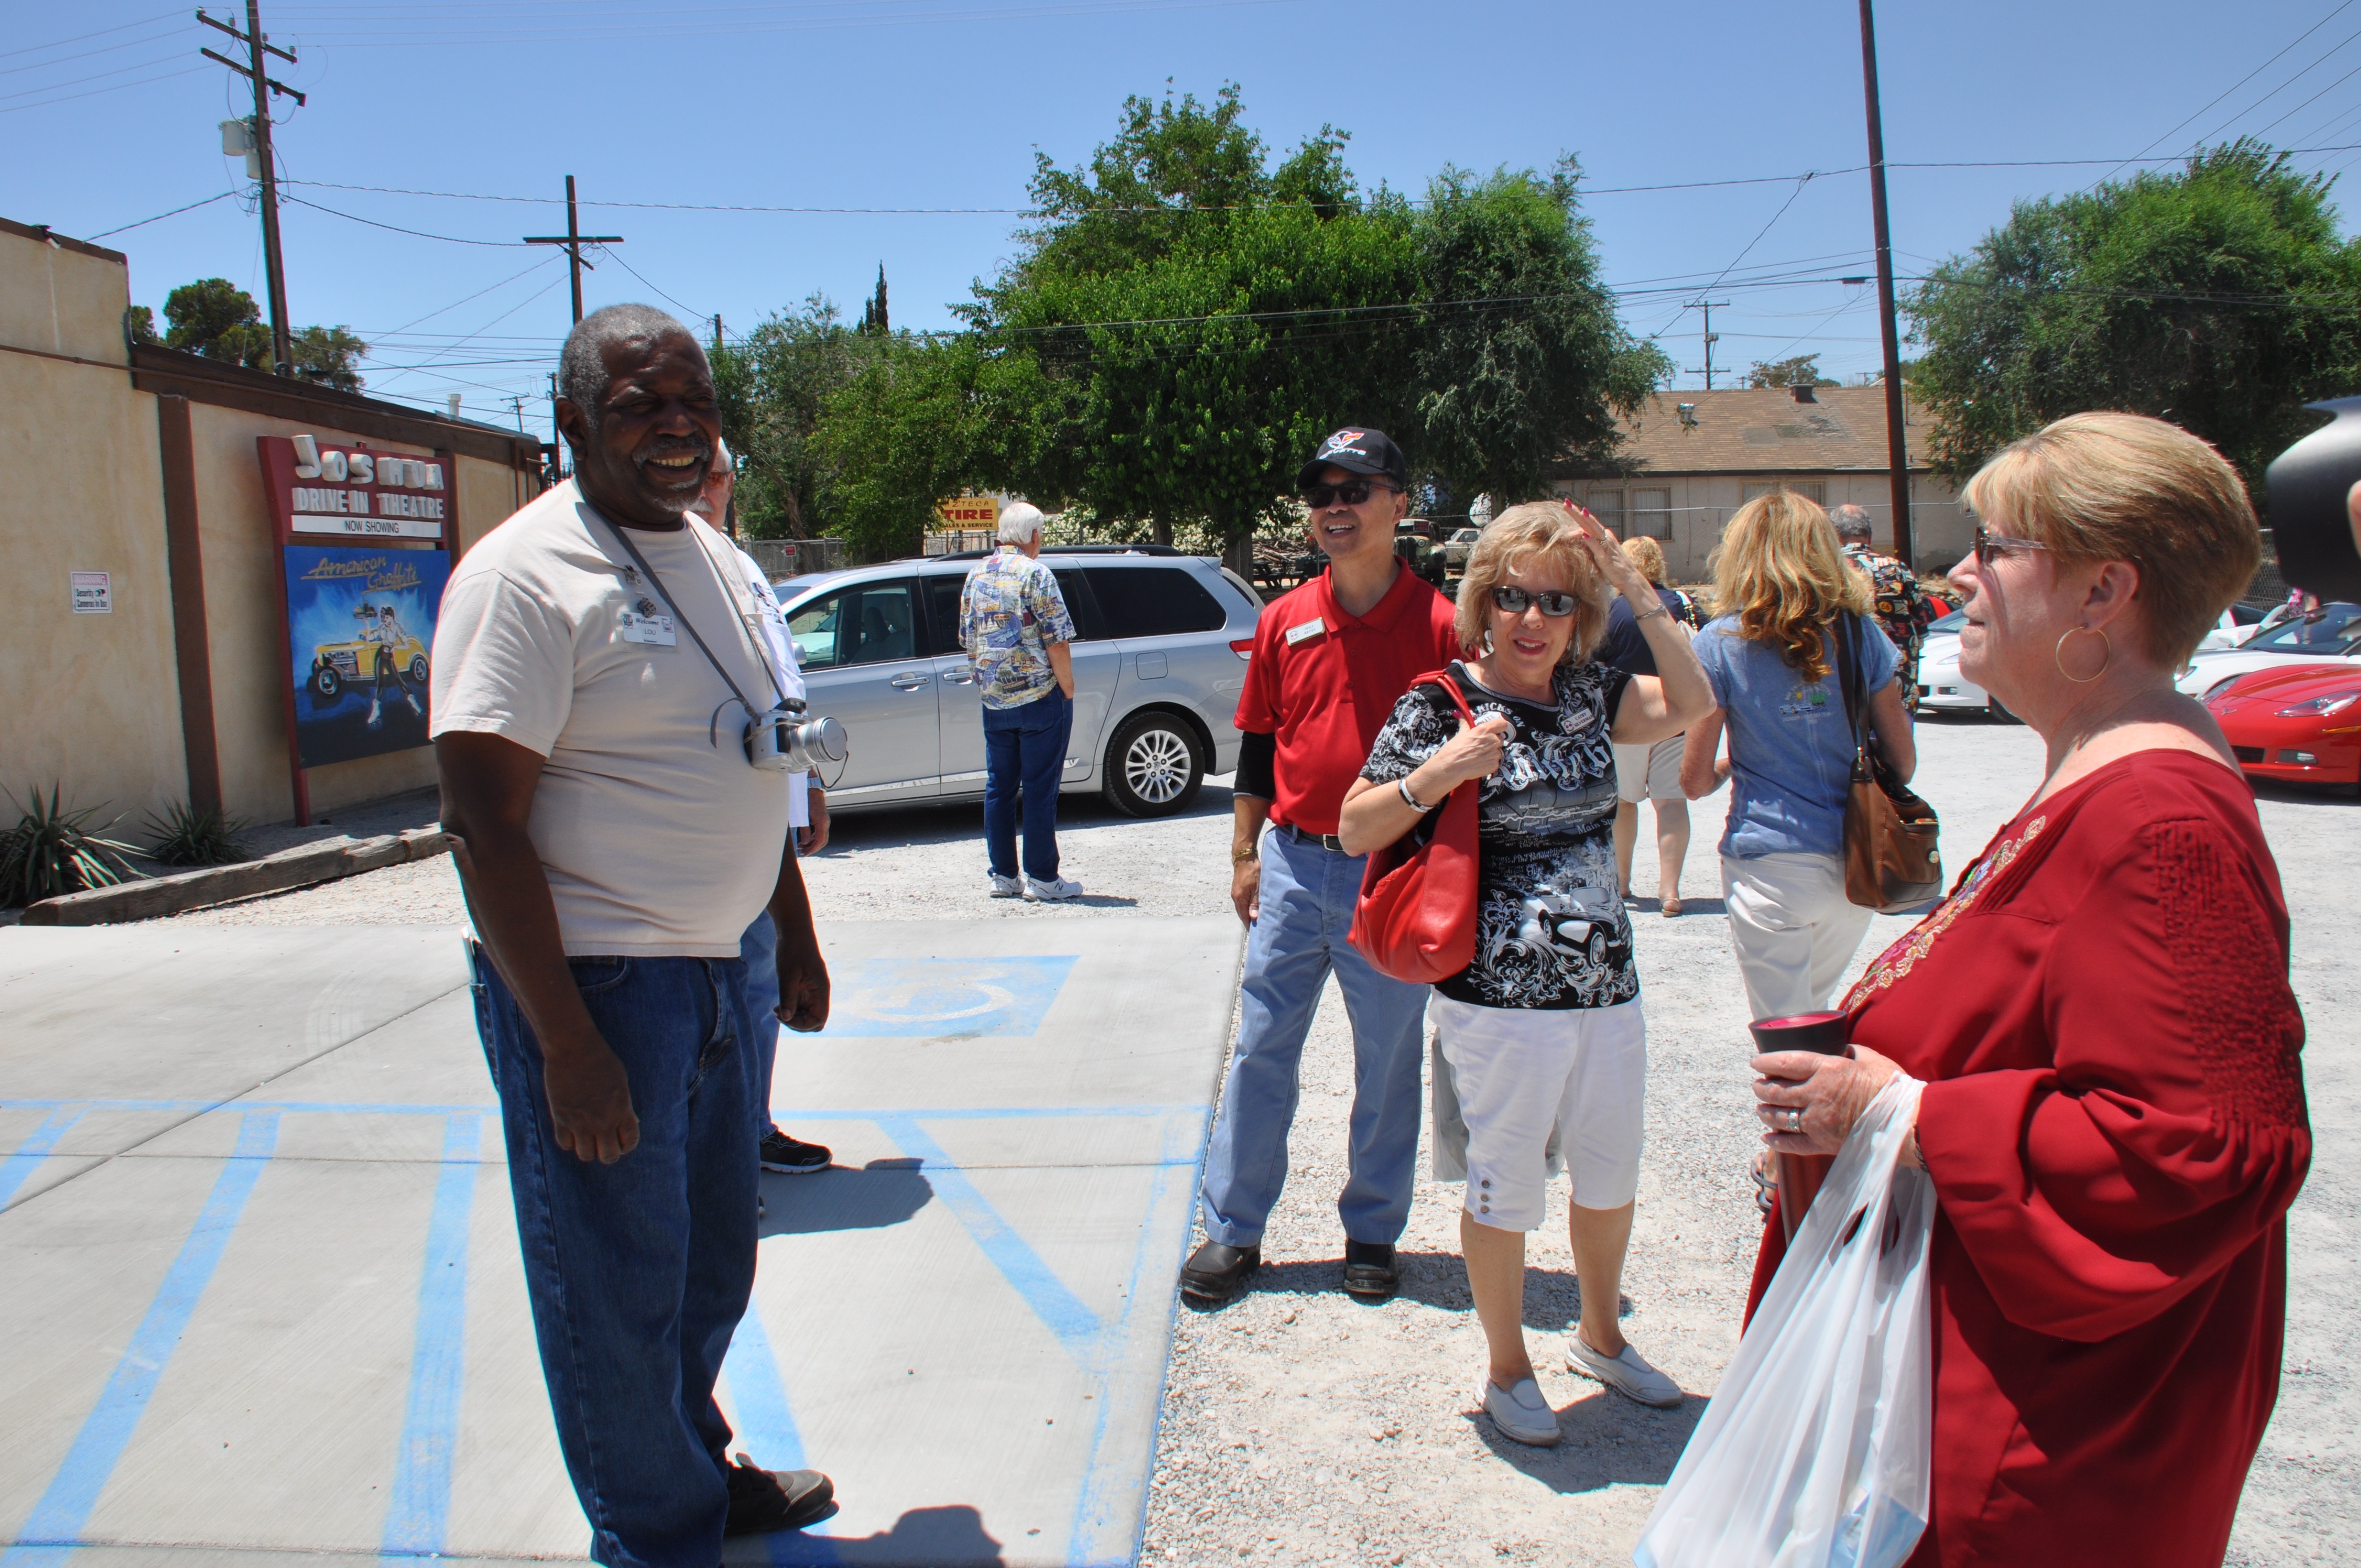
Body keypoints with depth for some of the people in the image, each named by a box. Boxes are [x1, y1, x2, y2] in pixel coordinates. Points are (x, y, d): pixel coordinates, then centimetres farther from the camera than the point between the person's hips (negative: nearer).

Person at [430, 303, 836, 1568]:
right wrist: (567, 1043, -22)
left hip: (715, 968, 8)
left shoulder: (712, 558, 11)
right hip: (594, 983, -8)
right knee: (617, 1290, 6)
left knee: (711, 1270, 21)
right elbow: (483, 824, -20)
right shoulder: (525, 575, -15)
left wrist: (796, 938, 19)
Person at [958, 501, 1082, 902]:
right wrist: (1067, 689, -6)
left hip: (994, 700, 6)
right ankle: (1042, 878, 2)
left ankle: (1003, 876, 15)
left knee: (999, 787, 11)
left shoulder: (977, 575, 10)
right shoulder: (1034, 573, -11)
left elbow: (968, 640, 15)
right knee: (1040, 789, -1)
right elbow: (1057, 642, -15)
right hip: (1039, 696, -6)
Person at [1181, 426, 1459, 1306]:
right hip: (1292, 867, 3)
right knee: (1260, 1051, 7)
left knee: (1388, 1065, 9)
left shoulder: (1437, 624, -5)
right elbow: (1257, 744, 11)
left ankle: (1372, 1233, 26)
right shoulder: (1284, 620, 5)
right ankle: (1233, 1231, 19)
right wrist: (1245, 855, 9)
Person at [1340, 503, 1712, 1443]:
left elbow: (1690, 701, 1)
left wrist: (1634, 587, -4)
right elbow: (1354, 829, -7)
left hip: (1607, 990, 6)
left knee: (1612, 1175, 21)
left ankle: (1600, 1338, 46)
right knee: (1505, 1189, 8)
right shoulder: (1441, 705, -8)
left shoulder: (1589, 695, 8)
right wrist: (1438, 773, -23)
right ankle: (1507, 1370, 31)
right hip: (1501, 1000, -6)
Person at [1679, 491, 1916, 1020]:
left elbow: (1695, 780, -4)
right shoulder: (1857, 631, 3)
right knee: (1813, 1009, 24)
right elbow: (1903, 760, 6)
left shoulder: (1721, 643, -5)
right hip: (1855, 868, 4)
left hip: (1772, 865, -4)